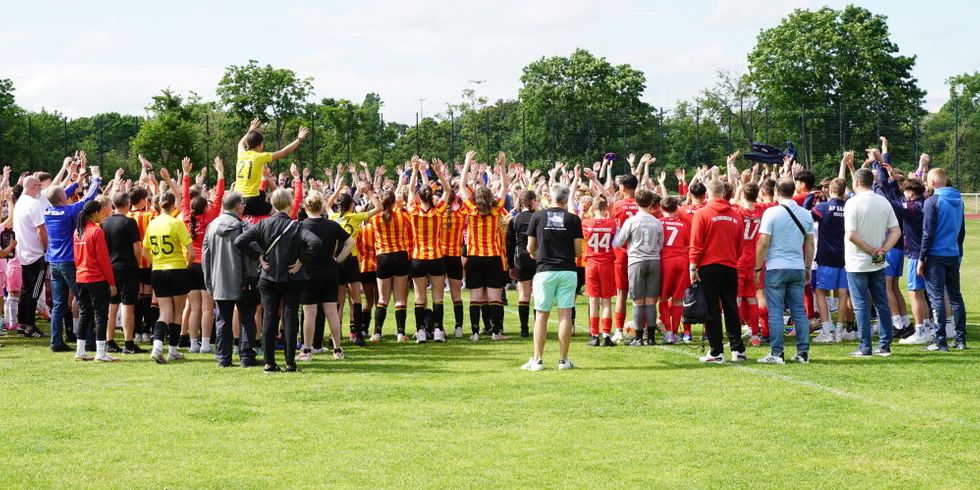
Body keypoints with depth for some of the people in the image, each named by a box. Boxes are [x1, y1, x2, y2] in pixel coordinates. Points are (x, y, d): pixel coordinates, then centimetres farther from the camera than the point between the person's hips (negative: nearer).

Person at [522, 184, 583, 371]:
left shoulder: (538, 216, 1)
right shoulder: (573, 219, 0)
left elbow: (530, 248, 5)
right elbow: (578, 251, 1)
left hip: (545, 271, 0)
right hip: (567, 270, 0)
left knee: (541, 315, 3)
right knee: (565, 315, 3)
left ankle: (537, 360, 3)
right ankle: (563, 359, 5)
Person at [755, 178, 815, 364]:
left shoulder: (771, 213, -9)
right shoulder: (805, 214, 5)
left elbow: (763, 243, -9)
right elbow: (810, 245, 10)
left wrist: (758, 268, -1)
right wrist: (808, 268, 20)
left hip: (776, 268, -4)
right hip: (798, 268, 4)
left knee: (775, 312, 0)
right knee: (799, 311, 9)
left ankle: (777, 354, -2)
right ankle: (803, 352, 8)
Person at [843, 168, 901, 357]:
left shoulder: (853, 203, -13)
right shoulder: (884, 202, 5)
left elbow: (851, 235, -21)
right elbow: (896, 231, 3)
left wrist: (871, 250, -12)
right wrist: (883, 250, -6)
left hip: (857, 263, -5)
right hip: (878, 264, 5)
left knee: (861, 305, 0)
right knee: (882, 304, 11)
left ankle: (865, 347, 1)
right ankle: (885, 346, 13)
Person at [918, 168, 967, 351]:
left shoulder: (932, 202, -11)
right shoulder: (958, 201, 10)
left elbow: (928, 233, -14)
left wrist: (921, 258, -9)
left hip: (936, 256, -6)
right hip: (954, 255, 6)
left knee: (937, 297, -3)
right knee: (955, 296, 12)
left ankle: (940, 341, -4)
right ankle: (961, 339, 12)